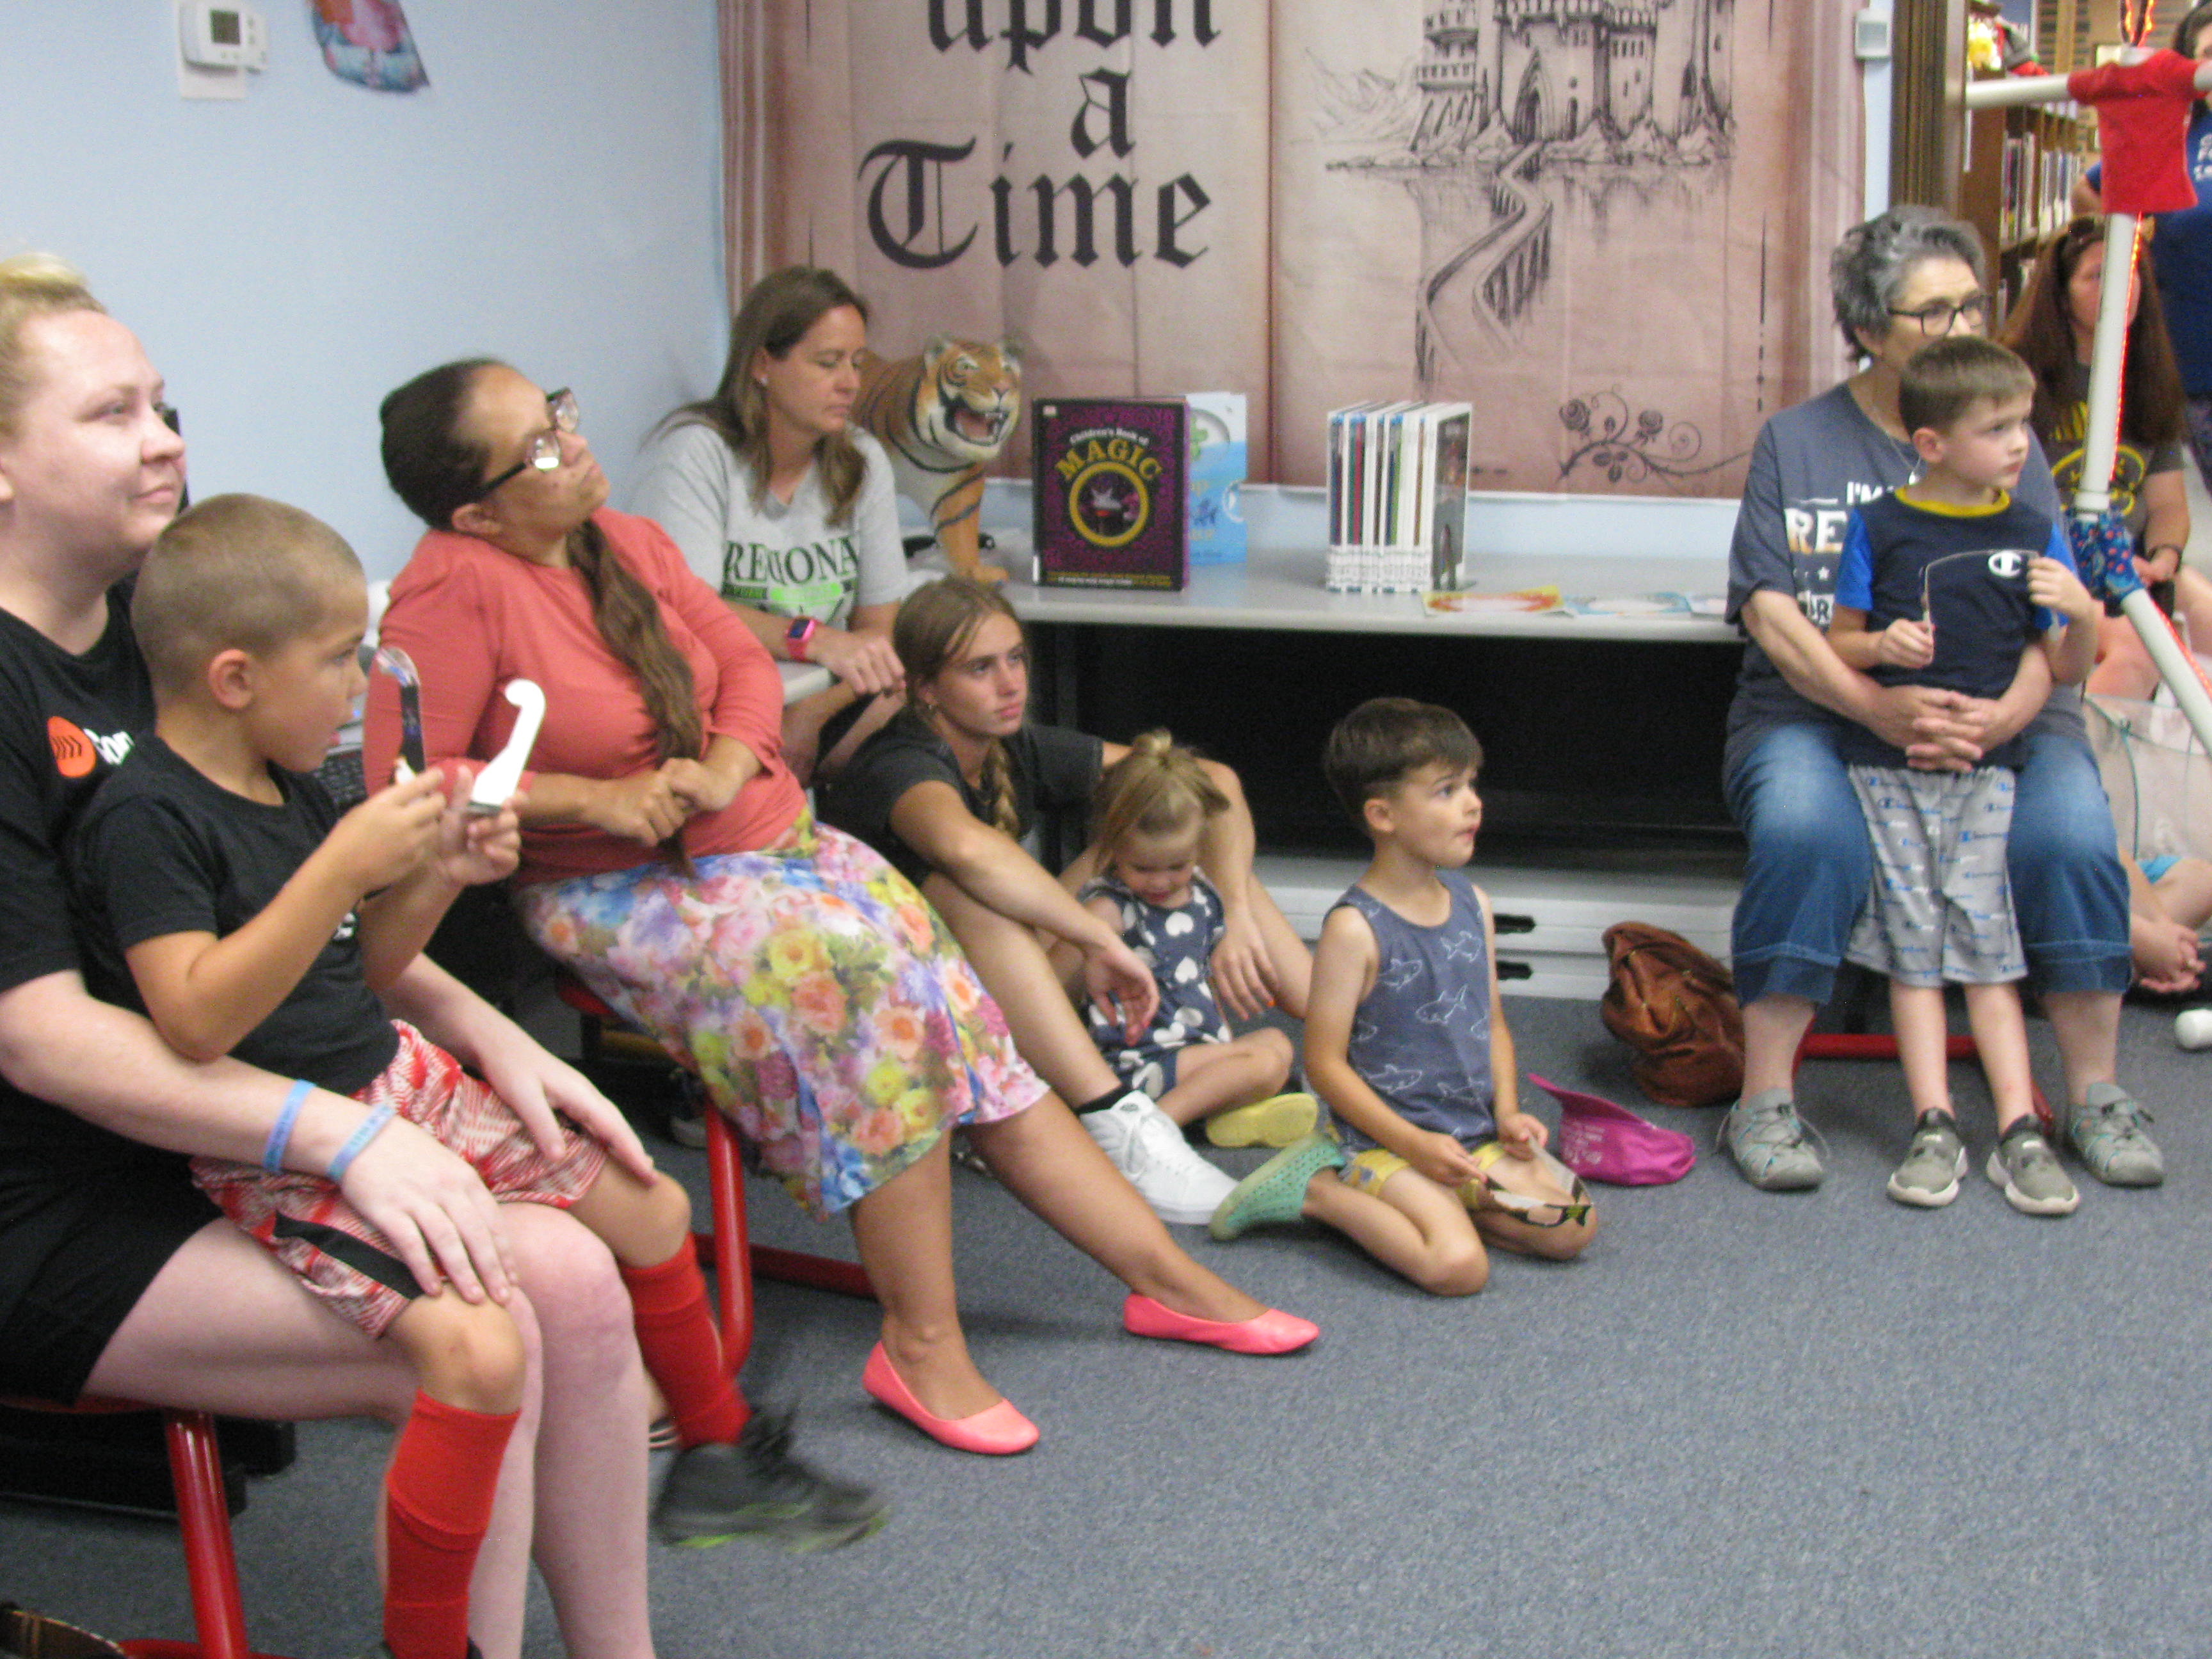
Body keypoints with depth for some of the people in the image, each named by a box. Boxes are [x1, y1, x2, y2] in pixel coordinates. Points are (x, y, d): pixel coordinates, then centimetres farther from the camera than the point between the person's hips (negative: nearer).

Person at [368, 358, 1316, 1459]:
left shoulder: (630, 543, 7)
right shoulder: (455, 591, -16)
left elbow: (744, 661, 11)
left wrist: (724, 767, -10)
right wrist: (595, 798, -23)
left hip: (767, 838, 7)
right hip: (620, 898, -7)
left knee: (954, 995, -4)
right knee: (862, 975, -28)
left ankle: (1165, 1274, 4)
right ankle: (921, 1342, -16)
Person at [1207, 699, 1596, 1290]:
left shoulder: (1473, 905, 7)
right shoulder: (1355, 928, -15)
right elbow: (1324, 1061, -14)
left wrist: (1507, 1111, 2)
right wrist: (1414, 1145, -18)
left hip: (1475, 1134, 7)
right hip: (1384, 1140, -7)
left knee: (1572, 1229, -6)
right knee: (1458, 1265, -25)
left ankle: (1427, 1203, 8)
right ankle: (1317, 1190, -3)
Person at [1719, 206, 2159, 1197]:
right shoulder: (1796, 443, 7)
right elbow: (1771, 613, -4)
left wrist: (2006, 716, -19)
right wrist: (1881, 707, -20)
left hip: (1998, 718, 2)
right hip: (1816, 714, -2)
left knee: (2071, 834, -27)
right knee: (1804, 833, -33)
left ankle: (2094, 1095, -9)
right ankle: (1765, 1105, -22)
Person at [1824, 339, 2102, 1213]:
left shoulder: (2034, 535, 5)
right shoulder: (1878, 527, 0)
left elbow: (2065, 672, 7)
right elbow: (1836, 644, 6)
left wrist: (2083, 617, -13)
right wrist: (1882, 645, -14)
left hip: (1988, 769, 1)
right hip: (1888, 767, -1)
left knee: (1986, 947, -1)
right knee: (1913, 948, 1)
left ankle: (2020, 1131, 0)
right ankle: (1934, 1127, 4)